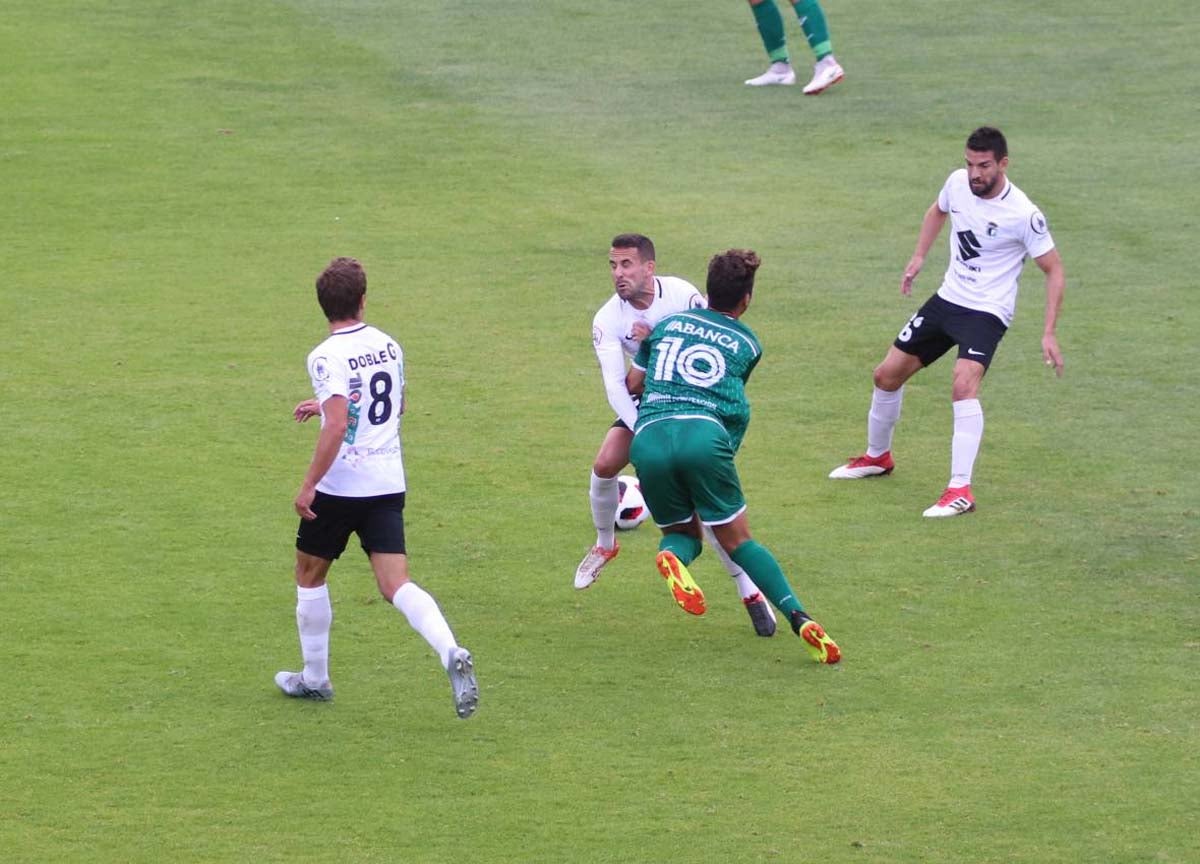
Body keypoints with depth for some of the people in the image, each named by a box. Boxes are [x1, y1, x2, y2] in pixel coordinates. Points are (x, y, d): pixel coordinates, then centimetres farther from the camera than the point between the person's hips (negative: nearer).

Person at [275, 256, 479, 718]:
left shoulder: (327, 357, -15)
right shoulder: (388, 346, 7)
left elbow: (337, 426, -25)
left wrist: (308, 485, -20)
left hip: (340, 487, -5)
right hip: (388, 485, 5)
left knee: (309, 575, 17)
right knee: (396, 584, -2)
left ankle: (314, 677, 26)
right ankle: (452, 654, -27)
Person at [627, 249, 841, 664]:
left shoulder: (669, 323, 24)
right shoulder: (748, 345, 21)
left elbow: (633, 384, 30)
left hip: (648, 438, 1)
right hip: (704, 434, -1)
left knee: (682, 532, 20)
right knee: (738, 540, 6)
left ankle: (672, 556, -18)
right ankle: (798, 615, -12)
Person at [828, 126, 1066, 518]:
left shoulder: (1023, 215, -21)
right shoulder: (958, 182, -5)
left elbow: (1054, 271, -12)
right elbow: (937, 211, 21)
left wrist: (1049, 334, -17)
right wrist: (918, 258, 14)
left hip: (986, 312, -7)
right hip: (947, 299, 7)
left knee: (963, 385, -31)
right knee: (887, 375, 13)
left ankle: (960, 490, -30)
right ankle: (877, 456, 39)